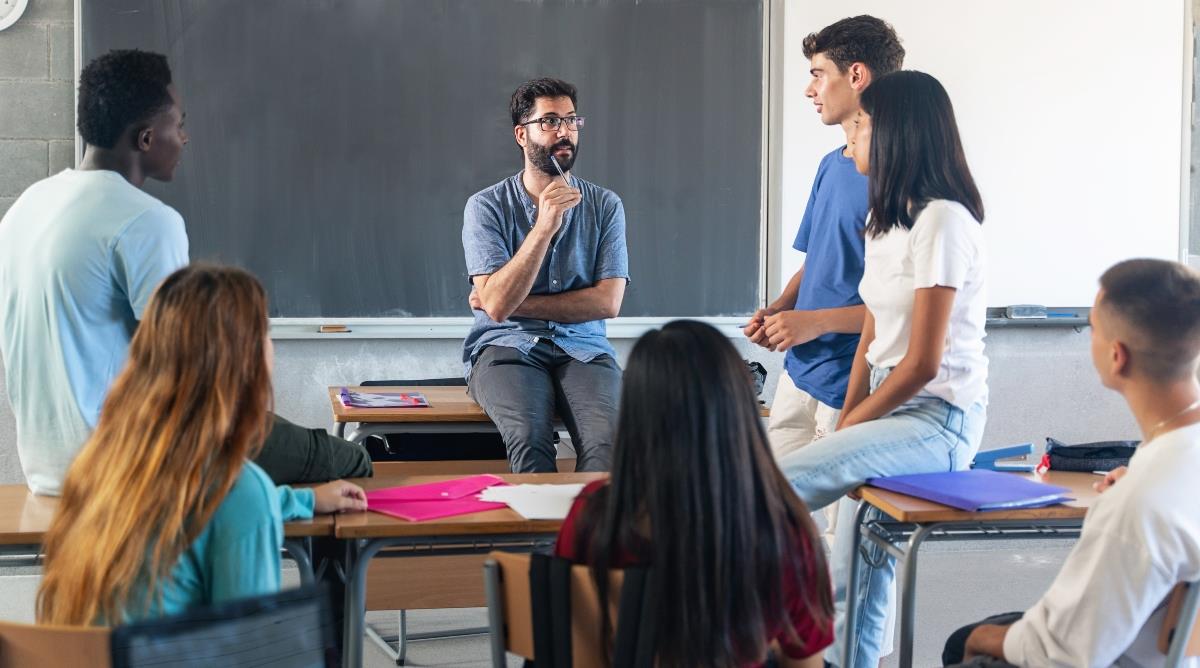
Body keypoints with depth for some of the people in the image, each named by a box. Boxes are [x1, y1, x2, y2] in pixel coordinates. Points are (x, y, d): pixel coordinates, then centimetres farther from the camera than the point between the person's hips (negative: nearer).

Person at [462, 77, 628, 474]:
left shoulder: (604, 205, 8)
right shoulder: (486, 206, 1)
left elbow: (607, 302, -1)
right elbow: (496, 304, -11)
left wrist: (518, 304, -6)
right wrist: (544, 226, -19)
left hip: (583, 349, 2)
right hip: (506, 348, -2)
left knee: (609, 440, -30)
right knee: (530, 439, -33)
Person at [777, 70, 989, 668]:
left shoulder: (942, 220, -15)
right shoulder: (887, 220, 14)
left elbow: (922, 363, -17)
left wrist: (850, 426, -7)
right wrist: (845, 425, 2)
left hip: (939, 420, -9)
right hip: (893, 411, 9)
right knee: (853, 579, 7)